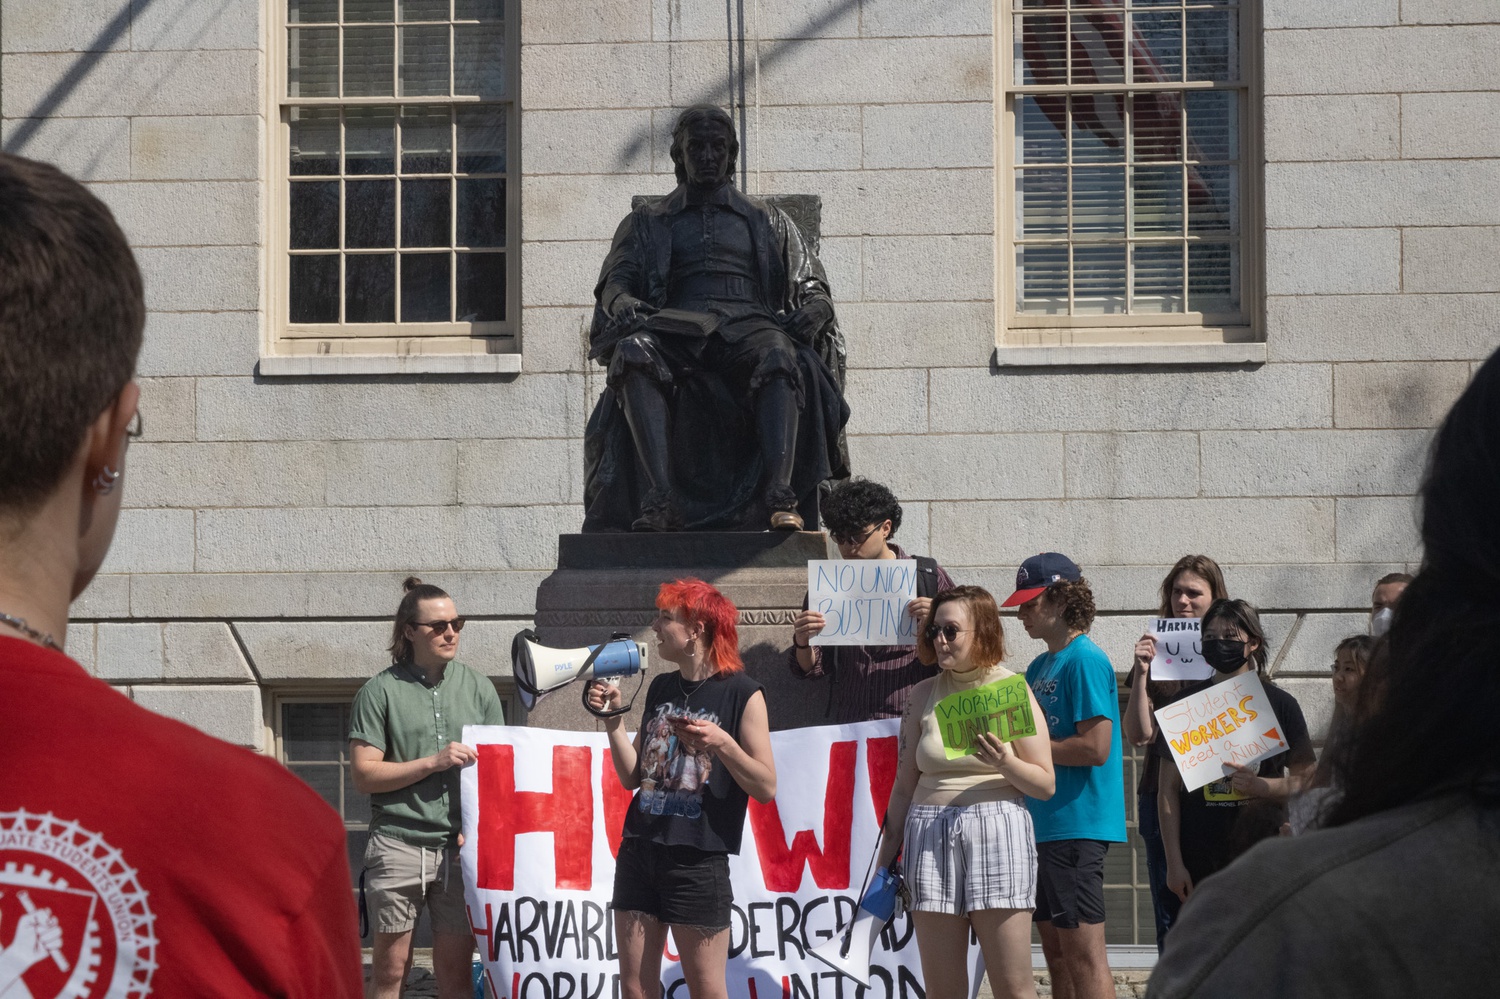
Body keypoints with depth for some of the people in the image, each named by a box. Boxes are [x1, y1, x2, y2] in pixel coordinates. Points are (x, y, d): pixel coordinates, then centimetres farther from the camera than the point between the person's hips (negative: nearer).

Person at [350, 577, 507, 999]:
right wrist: (434, 762, -11)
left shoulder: (478, 688, 11)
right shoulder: (380, 691, 2)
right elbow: (364, 775, -2)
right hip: (398, 844, -2)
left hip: (461, 848, 2)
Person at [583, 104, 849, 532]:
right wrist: (621, 300, -14)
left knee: (779, 356, -39)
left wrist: (815, 309, -5)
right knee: (633, 352, -38)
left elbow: (813, 288, 21)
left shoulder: (767, 221, 28)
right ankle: (658, 498, -49)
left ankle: (779, 495, -52)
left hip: (748, 324, 0)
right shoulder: (647, 224, 27)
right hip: (677, 324, 0)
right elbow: (616, 278, 12)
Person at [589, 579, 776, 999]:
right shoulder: (660, 688, 13)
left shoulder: (742, 694, -6)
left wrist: (723, 744, -23)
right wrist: (614, 719, 3)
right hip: (639, 851, 6)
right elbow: (633, 777, 13)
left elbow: (765, 786, -9)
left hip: (698, 862, -6)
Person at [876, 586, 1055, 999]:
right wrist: (886, 857, 14)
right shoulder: (925, 694, 13)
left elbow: (1045, 784, 3)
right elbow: (905, 784, 17)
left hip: (997, 830, -3)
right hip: (929, 837, 3)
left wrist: (1006, 763, -16)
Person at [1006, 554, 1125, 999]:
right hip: (1044, 824, 10)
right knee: (1056, 951, 12)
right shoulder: (1039, 666, 17)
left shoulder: (1085, 660, -11)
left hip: (1078, 823, -9)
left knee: (1083, 951, -9)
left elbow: (1094, 747, -19)